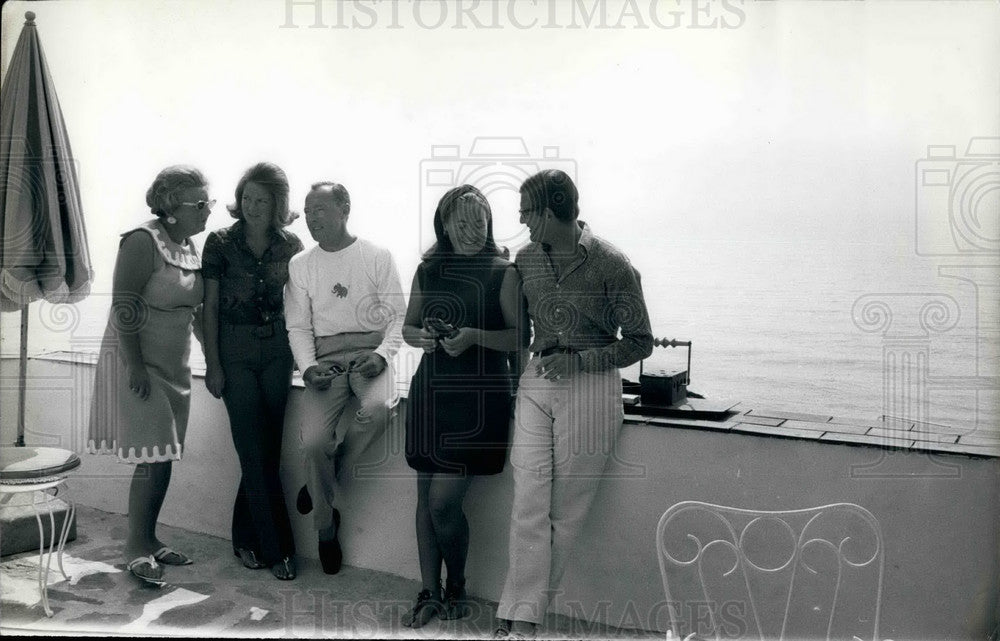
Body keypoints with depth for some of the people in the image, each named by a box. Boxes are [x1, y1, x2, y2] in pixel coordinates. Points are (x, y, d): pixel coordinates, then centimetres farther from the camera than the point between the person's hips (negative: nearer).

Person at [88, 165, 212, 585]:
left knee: (164, 456, 10)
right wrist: (135, 365, -21)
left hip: (174, 365, 8)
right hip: (138, 364, -8)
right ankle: (136, 548, 4)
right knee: (153, 456, -8)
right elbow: (124, 306, -18)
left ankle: (148, 538, 22)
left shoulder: (190, 247, 8)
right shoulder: (143, 241, -15)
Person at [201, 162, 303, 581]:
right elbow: (210, 306, -2)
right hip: (235, 353, -2)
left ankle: (247, 538, 22)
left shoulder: (290, 245, 3)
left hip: (276, 351, 3)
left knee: (266, 451, 6)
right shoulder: (221, 243, -3)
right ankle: (277, 549, 5)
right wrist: (212, 365, -5)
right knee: (255, 453, -3)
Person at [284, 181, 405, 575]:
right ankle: (325, 527, 7)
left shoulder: (377, 257, 5)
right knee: (313, 440, -18)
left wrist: (382, 354, -14)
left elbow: (398, 316, 3)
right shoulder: (301, 265, 12)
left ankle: (330, 472, -2)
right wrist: (308, 368, -7)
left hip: (369, 351, -1)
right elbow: (298, 326, 10)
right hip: (324, 357, 2)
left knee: (377, 409, -34)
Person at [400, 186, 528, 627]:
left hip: (479, 395, -4)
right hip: (431, 390, 5)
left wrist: (474, 336, -19)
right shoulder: (427, 271, 10)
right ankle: (430, 594, 21)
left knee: (444, 500, -7)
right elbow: (408, 327, 18)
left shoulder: (503, 273, -3)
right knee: (425, 497, 7)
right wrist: (420, 336, -4)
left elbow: (521, 337, -5)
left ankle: (457, 588, 18)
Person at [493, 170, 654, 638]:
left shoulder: (612, 266, -11)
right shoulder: (527, 258, 5)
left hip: (590, 388, -4)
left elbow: (640, 342, -5)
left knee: (565, 513, 3)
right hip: (536, 382, 4)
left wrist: (579, 360, -15)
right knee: (528, 505, -3)